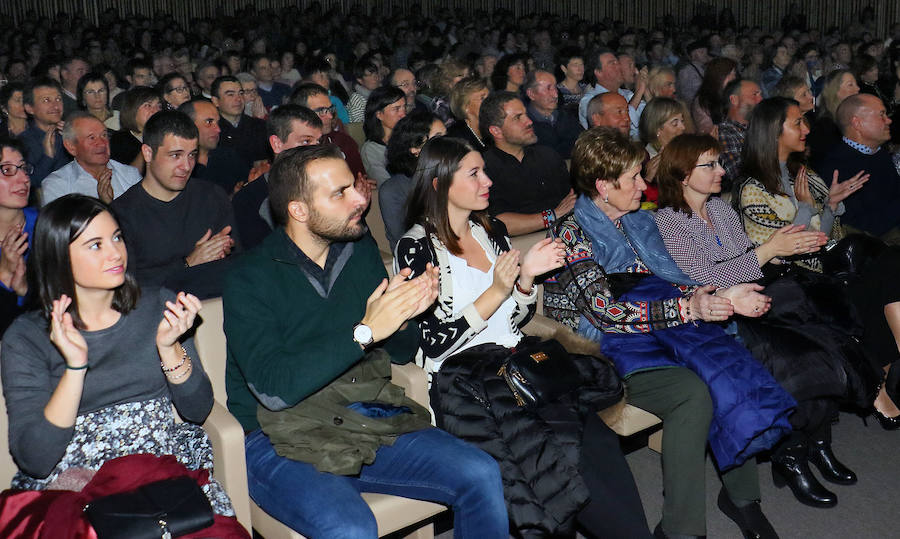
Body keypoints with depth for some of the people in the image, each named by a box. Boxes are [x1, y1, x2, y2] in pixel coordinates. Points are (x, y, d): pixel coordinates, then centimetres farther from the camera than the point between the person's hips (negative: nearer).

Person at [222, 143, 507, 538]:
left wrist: (404, 316, -8)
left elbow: (401, 353, 15)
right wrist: (364, 332, -24)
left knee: (482, 476, -11)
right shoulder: (250, 280, -11)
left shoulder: (362, 251, 7)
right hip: (279, 441, -5)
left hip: (364, 418, 6)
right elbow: (275, 389, -23)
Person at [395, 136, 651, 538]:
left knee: (596, 439, -25)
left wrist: (526, 276, 0)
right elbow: (435, 342, -10)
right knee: (558, 449, -31)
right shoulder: (416, 247, -2)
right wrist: (496, 292, -14)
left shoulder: (492, 230, 17)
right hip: (461, 379, -5)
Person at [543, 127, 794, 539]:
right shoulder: (572, 233, -7)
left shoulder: (639, 221, 19)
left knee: (731, 365, -20)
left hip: (661, 324, 7)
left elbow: (669, 283, 17)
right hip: (605, 344, -7)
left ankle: (741, 494, -6)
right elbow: (606, 310, -16)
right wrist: (686, 308, -19)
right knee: (693, 392, -30)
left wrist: (722, 296, 0)